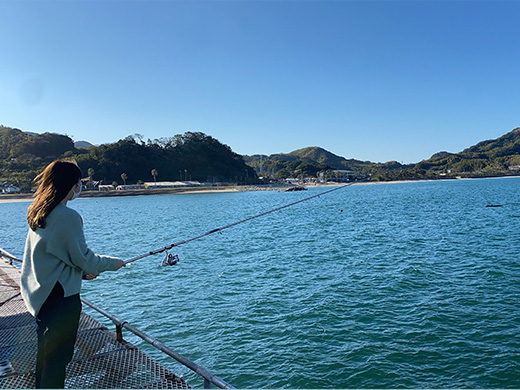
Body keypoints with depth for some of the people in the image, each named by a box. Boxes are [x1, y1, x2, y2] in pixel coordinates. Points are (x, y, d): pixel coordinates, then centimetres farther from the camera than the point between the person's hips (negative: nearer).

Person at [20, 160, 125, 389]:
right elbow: (82, 257, -16)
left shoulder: (37, 213, 6)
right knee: (57, 355, 3)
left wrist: (82, 272, 17)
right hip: (60, 295, -9)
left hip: (40, 293, 9)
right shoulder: (67, 216, -22)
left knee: (45, 351, 22)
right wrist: (113, 263, 0)